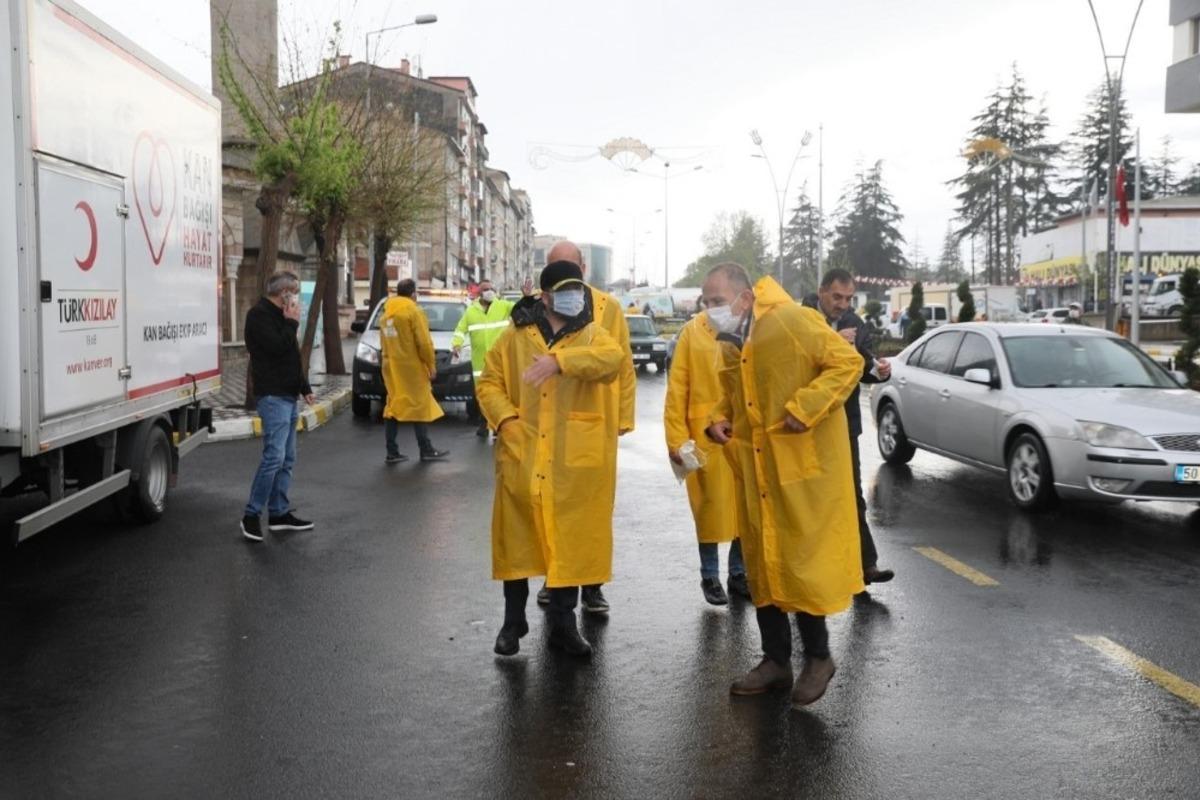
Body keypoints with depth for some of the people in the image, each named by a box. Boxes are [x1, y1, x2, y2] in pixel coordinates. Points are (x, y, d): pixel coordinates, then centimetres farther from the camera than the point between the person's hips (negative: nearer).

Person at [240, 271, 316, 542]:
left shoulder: (279, 316, 19)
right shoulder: (259, 315, -10)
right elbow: (277, 347, -23)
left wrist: (305, 388, 22)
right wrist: (292, 323, -9)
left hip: (288, 396, 10)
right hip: (272, 397, -10)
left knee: (287, 458, 10)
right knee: (274, 456, -15)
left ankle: (279, 513, 15)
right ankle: (251, 515, -8)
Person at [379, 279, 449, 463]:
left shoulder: (386, 313, 13)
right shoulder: (413, 311, -10)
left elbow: (383, 342, 15)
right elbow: (424, 342, -14)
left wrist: (390, 359, 18)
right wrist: (431, 365, -6)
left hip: (391, 367, 7)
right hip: (411, 367, -7)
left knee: (394, 406, 8)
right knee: (420, 406, 1)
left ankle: (392, 452, 7)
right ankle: (426, 450, 5)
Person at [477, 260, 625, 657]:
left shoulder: (592, 336, 4)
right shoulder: (516, 336, 6)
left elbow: (613, 358, -18)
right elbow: (489, 382, 8)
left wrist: (560, 360, -32)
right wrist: (505, 418, -11)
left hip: (574, 462, 0)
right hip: (522, 456, 0)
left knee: (570, 540, 6)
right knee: (517, 537, 8)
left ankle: (563, 623, 20)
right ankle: (513, 619, 24)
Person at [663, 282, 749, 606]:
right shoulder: (692, 331, -3)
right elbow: (677, 389, -4)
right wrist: (676, 438, -9)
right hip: (706, 435, -2)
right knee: (711, 506, 6)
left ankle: (738, 573, 26)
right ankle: (710, 576, 21)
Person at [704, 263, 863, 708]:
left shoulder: (792, 321, -15)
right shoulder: (729, 343, 9)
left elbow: (847, 362, -15)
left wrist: (803, 409, -22)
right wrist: (719, 419, 3)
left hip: (804, 464, -7)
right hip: (755, 469, 8)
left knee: (803, 562, -1)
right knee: (762, 564, 11)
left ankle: (818, 657, 17)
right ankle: (776, 660, 24)